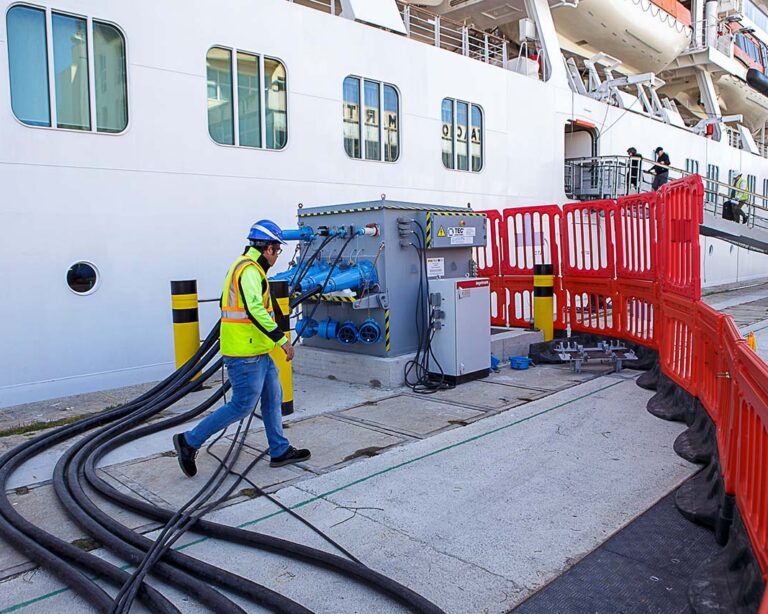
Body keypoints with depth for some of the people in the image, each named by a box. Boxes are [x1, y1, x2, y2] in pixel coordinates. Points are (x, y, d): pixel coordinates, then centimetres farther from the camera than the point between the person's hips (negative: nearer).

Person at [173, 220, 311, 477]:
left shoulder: (248, 267, 17)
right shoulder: (249, 269, -16)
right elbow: (255, 310, -29)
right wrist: (281, 339, -27)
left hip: (258, 352, 11)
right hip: (246, 355, -11)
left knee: (273, 399, 14)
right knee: (242, 406, -3)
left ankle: (280, 451, 23)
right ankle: (189, 441, 8)